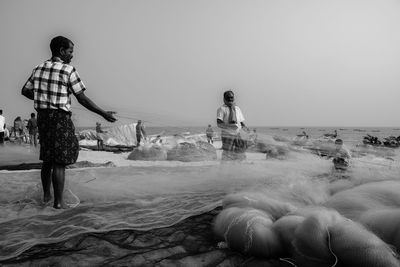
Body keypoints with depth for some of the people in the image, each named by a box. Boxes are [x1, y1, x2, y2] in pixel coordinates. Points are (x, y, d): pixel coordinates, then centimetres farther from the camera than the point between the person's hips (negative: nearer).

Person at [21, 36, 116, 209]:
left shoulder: (39, 69, 9)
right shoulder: (68, 70, -11)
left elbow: (25, 91, 17)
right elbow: (82, 99, -13)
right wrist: (103, 114, -6)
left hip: (42, 117, 7)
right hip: (60, 118, -7)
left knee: (47, 159, 18)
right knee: (60, 162, -2)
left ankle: (46, 195, 30)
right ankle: (58, 202, 4)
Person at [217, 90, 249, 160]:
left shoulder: (237, 108, 19)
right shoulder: (221, 109, 0)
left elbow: (241, 122, 18)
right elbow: (219, 124, -12)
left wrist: (244, 127, -4)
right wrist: (229, 126, -28)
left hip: (238, 136, 6)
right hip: (227, 136, -5)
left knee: (240, 156, 3)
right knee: (227, 157, -10)